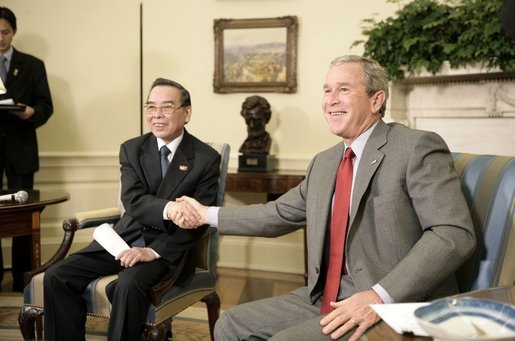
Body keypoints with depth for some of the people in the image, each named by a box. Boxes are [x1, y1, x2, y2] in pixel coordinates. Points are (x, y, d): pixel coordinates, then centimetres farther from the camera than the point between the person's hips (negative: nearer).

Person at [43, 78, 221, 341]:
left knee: (129, 284, -33)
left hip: (168, 246, -4)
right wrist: (169, 208, -34)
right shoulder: (131, 149, 5)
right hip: (125, 238, 4)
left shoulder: (207, 159, -5)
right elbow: (132, 201, -12)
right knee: (57, 276, -13)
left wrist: (155, 251, -22)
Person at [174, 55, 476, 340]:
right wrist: (208, 215, 25)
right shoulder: (324, 163, 16)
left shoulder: (417, 147, -10)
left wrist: (382, 296, -27)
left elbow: (455, 234, -18)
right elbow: (280, 214, 26)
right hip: (326, 299, 8)